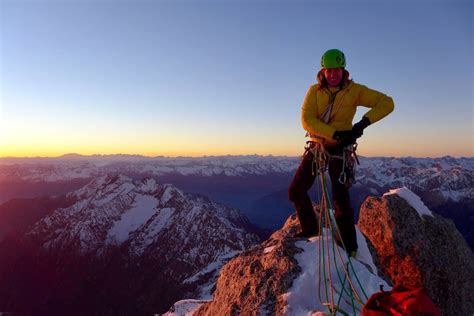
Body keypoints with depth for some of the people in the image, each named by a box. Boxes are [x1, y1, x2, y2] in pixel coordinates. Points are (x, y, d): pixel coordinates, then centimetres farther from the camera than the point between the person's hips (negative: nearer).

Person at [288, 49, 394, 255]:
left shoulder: (354, 90, -8)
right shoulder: (315, 91, -5)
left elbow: (387, 103, -10)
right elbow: (307, 120, -18)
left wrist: (364, 122, -26)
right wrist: (336, 133, -28)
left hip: (339, 150, -3)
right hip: (316, 147, 3)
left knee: (340, 197, -8)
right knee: (295, 192, 4)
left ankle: (348, 244, 7)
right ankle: (310, 228, 26)